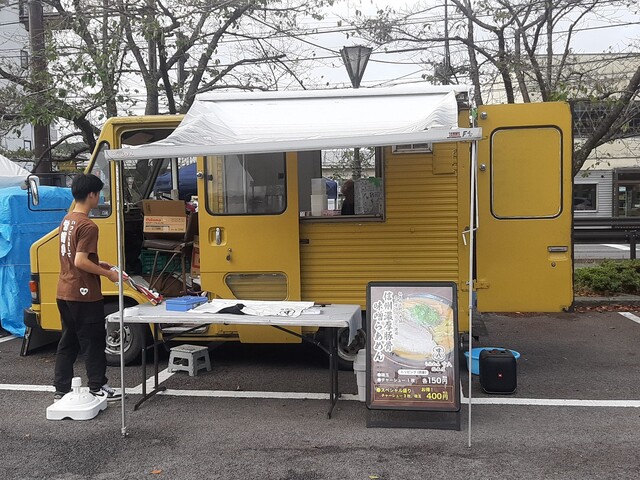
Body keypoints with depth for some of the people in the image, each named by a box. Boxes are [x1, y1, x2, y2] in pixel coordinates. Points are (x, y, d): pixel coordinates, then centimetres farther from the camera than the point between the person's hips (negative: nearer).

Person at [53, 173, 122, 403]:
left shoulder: (67, 220, 10)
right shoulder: (88, 226, -19)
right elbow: (80, 262, -24)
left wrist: (97, 264, 15)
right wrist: (108, 273, -14)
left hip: (64, 293, 9)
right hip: (83, 295, -9)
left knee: (68, 341, 15)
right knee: (93, 342, 3)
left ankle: (61, 389, 20)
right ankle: (98, 388, 12)